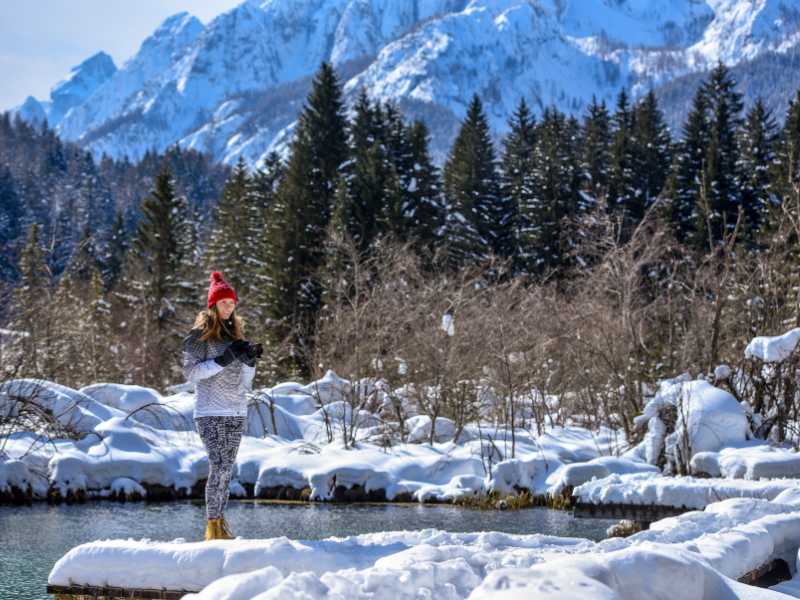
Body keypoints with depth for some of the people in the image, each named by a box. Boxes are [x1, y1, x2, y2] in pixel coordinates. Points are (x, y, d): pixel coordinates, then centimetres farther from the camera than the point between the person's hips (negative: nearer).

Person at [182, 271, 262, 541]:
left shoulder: (235, 332, 16)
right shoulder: (200, 334, -3)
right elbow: (190, 371, -11)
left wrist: (250, 359, -2)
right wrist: (223, 360, -17)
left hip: (237, 412, 6)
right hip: (211, 412, -6)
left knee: (227, 469, 6)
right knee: (218, 467, -11)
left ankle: (220, 523, 11)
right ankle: (212, 527, -8)